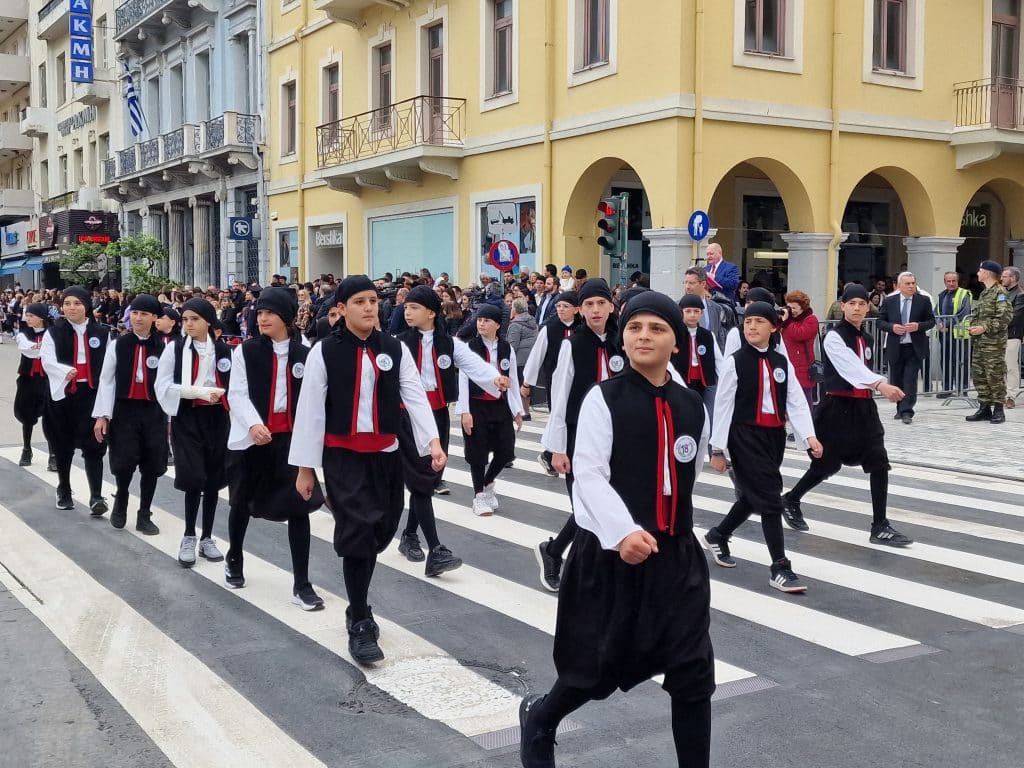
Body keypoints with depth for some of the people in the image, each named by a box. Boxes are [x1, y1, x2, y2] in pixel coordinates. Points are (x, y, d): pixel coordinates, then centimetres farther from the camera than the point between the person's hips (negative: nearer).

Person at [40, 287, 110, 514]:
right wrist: (66, 371, -26)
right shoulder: (53, 333, 3)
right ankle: (64, 491, 32)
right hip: (63, 393, 1)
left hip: (92, 393, -1)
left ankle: (96, 496, -11)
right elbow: (47, 360, -9)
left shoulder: (101, 333, 4)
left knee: (93, 445, -8)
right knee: (63, 445, 13)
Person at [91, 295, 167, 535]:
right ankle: (121, 501, 23)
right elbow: (106, 381, 0)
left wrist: (171, 417, 3)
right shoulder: (118, 345, -2)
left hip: (153, 411, 1)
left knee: (151, 464, 5)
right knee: (125, 462, -8)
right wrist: (102, 415, -5)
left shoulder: (163, 347, -2)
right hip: (124, 410, -1)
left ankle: (144, 515, 20)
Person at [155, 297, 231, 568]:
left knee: (213, 479, 8)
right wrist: (198, 391, -17)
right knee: (193, 479, -9)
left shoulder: (224, 350, 4)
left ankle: (206, 538, 22)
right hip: (187, 419, -2)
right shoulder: (174, 349, -2)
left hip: (216, 419, 3)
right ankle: (189, 537, 11)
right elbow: (163, 387, -8)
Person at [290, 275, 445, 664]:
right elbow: (310, 410, -5)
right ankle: (360, 625, 1)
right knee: (357, 533, -12)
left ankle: (358, 608, 37)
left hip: (386, 455, 4)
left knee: (379, 532, 13)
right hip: (343, 457, -4)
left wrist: (433, 440, -21)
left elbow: (415, 395, -5)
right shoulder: (324, 351, -6)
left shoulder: (395, 349, 3)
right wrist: (305, 467, -4)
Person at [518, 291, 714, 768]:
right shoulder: (603, 399, -10)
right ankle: (539, 717, 41)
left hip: (676, 554, 4)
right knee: (598, 666, 9)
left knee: (693, 672, 2)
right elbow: (589, 474, -18)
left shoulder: (693, 408, 4)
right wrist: (622, 531, -30)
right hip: (610, 553, -4)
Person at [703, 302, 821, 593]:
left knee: (753, 495, 17)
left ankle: (718, 535, 42)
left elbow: (796, 402, 0)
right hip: (746, 435, -6)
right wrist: (717, 449, -7)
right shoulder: (735, 362, -8)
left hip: (774, 435, 6)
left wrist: (808, 436, -15)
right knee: (770, 497, -10)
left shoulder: (782, 363, 7)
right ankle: (780, 567, -4)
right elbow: (723, 405, -7)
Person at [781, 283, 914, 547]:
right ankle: (791, 500, 31)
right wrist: (880, 384, -44)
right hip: (837, 407, -6)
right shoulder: (833, 337, -14)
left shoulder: (866, 339, 11)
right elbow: (851, 367, -29)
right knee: (827, 464, 4)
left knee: (879, 463, -4)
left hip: (862, 407, 7)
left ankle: (880, 527, 1)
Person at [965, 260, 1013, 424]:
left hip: (994, 342, -9)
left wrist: (984, 328, -20)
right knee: (979, 375, 10)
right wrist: (971, 325, 6)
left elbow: (1005, 316, -17)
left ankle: (998, 409, 2)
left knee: (995, 375, -4)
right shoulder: (983, 293, 18)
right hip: (979, 342, 9)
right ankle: (984, 408, 17)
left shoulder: (999, 292, -10)